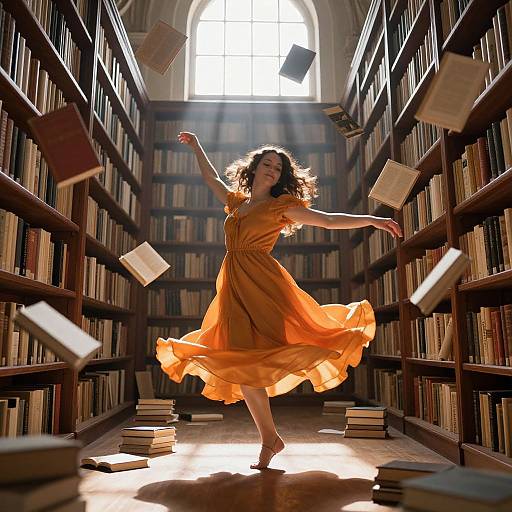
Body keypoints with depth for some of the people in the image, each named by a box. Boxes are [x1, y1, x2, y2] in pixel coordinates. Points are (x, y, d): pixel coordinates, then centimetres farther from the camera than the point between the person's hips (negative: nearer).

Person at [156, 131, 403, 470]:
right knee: (243, 365, 1)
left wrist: (372, 220, -4)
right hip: (234, 288, 5)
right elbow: (212, 178, 38)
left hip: (262, 282, -5)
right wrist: (196, 147, 47)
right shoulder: (236, 201, 21)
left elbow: (329, 220, 3)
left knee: (256, 359, -16)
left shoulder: (282, 206, 7)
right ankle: (270, 439, 12)